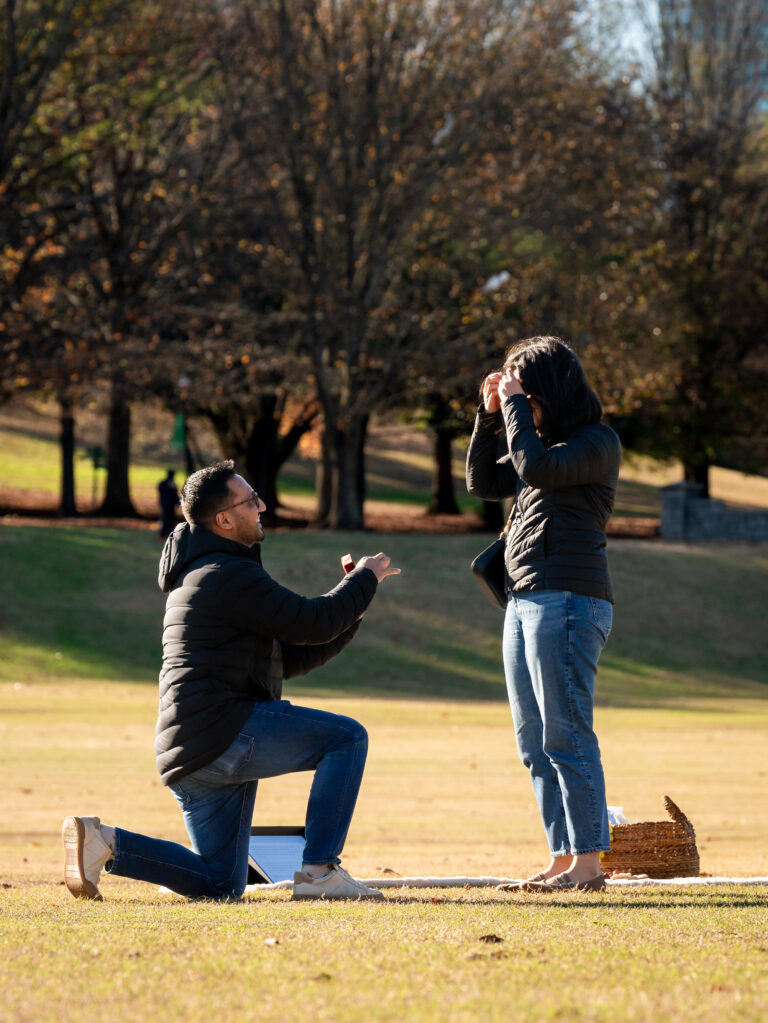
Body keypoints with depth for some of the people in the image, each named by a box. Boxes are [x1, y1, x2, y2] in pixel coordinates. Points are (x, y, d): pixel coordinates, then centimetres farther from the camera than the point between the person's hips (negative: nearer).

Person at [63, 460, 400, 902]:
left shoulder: (202, 575, 25)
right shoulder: (229, 575, -9)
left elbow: (288, 658, 24)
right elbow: (312, 623, -14)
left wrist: (351, 610, 14)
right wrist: (365, 579, 2)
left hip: (191, 755, 10)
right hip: (222, 730, -10)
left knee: (222, 884, 14)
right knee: (348, 737, -10)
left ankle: (105, 843, 3)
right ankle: (320, 872, -13)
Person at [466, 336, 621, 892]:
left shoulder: (598, 442, -5)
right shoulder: (547, 442, 21)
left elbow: (536, 468, -20)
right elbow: (484, 481, 22)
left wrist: (516, 404, -9)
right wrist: (490, 414, 13)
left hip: (567, 600, -9)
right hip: (526, 598, 9)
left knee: (566, 737, -10)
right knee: (536, 743, 8)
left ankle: (588, 862, -9)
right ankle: (564, 858, 10)